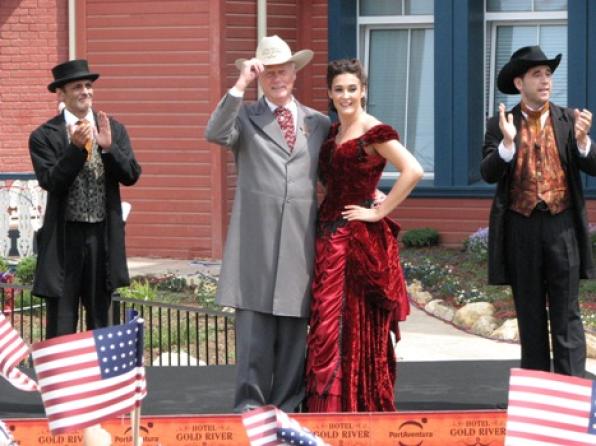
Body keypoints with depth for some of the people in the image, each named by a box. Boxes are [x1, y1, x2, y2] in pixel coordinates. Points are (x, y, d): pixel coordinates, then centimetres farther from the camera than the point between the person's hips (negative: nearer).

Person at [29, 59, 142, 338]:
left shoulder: (114, 130, 6)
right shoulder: (44, 136, -4)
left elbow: (131, 176, -1)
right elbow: (50, 182, -14)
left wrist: (108, 147, -17)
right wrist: (76, 147, -22)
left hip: (103, 237, 3)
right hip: (64, 239, -3)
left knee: (100, 322, 12)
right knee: (60, 329, -1)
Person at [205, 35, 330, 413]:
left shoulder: (319, 123, 16)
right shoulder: (245, 117, 8)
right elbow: (215, 134, -14)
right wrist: (241, 85, -15)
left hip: (301, 240, 2)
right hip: (255, 240, -2)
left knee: (295, 327, 4)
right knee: (253, 327, -3)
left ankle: (287, 407, 11)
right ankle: (250, 404, 4)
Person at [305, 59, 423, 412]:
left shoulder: (375, 132, -10)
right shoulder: (332, 132, 13)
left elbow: (413, 171, -23)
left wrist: (379, 211, -18)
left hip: (361, 238, -7)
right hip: (330, 237, 7)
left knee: (360, 329, -2)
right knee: (329, 327, 7)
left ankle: (363, 409, 5)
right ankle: (330, 408, 13)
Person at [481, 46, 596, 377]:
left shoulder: (569, 120, 6)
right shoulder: (500, 125, 4)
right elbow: (488, 173, -7)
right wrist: (507, 142, -22)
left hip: (563, 227, 0)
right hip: (521, 229, 0)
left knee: (566, 317, -1)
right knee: (530, 318, 8)